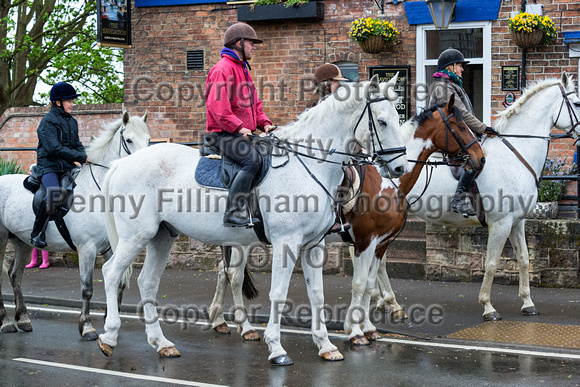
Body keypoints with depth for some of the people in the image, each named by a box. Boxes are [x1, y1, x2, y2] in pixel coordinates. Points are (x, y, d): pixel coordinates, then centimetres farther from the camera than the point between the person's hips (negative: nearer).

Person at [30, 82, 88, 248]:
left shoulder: (72, 121, 16)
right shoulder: (48, 121, -8)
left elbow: (77, 145, 21)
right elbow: (54, 148, -19)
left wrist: (80, 159, -2)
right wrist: (81, 157, -20)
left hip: (67, 167, 8)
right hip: (49, 166, -8)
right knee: (53, 195, -30)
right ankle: (36, 234, -21)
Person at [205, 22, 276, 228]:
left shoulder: (243, 69, 24)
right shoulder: (223, 69, -9)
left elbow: (254, 103, 26)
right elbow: (216, 106, -20)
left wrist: (264, 123, 8)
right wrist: (238, 127, -25)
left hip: (244, 133, 10)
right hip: (224, 134, -10)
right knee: (253, 159, -31)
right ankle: (233, 213, -31)